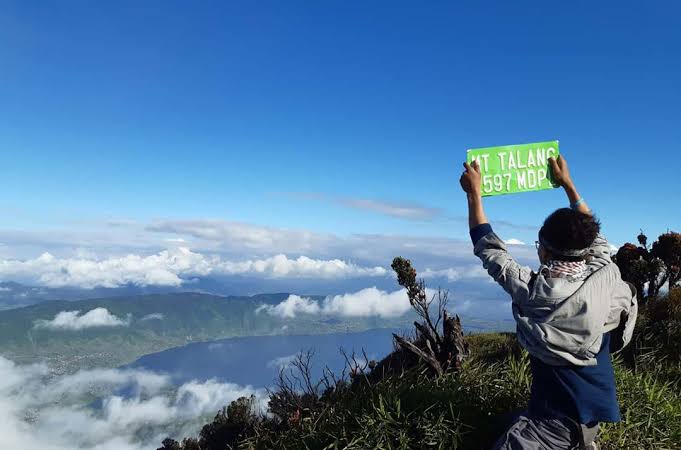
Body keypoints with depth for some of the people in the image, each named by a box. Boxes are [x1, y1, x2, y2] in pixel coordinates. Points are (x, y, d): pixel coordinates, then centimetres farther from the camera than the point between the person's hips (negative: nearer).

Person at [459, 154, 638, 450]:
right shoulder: (606, 278, -11)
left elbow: (489, 248, -7)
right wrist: (568, 184, 16)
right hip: (598, 405, 6)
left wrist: (473, 192, 0)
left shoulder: (532, 289, -20)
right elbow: (596, 239, 10)